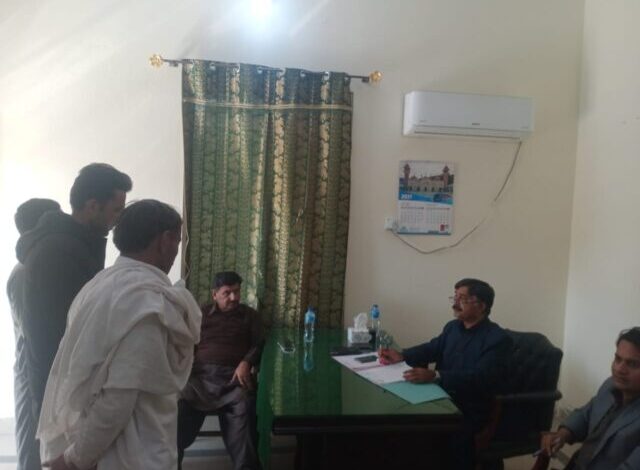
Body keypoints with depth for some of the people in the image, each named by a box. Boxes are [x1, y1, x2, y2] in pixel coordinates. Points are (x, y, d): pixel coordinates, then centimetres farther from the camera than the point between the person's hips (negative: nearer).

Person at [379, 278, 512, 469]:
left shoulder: (498, 339, -14)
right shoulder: (452, 326, 10)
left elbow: (479, 378, -25)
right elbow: (431, 349, 20)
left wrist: (434, 376, -37)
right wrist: (402, 356, -1)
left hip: (472, 409, -6)